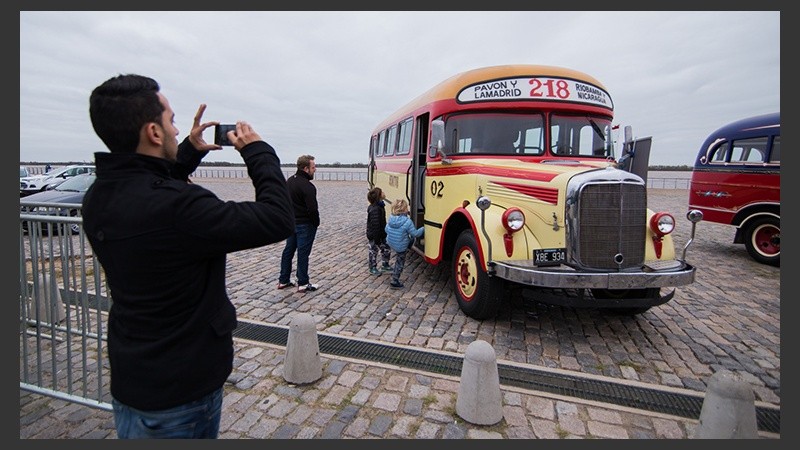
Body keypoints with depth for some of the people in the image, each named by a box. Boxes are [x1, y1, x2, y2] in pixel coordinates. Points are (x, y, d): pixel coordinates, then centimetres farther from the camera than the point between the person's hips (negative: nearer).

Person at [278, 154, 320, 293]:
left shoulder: (289, 181, 9)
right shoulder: (307, 186, -21)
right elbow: (312, 209, -22)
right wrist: (316, 223, -8)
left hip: (290, 222, 9)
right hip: (305, 224, -9)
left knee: (288, 250, 15)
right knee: (303, 253, -1)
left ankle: (283, 281, 24)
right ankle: (303, 284, 8)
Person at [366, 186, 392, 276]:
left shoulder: (380, 206, 3)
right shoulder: (375, 209, -28)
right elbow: (375, 225, -26)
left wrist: (385, 232, 19)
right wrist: (377, 239, -22)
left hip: (382, 234, 9)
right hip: (374, 236, -9)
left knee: (387, 249, 16)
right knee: (374, 251, 10)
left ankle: (385, 265, 35)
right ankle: (372, 268, 28)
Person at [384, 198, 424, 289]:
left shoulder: (391, 219, -9)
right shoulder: (407, 222, -27)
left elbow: (387, 230, 4)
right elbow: (415, 234, -18)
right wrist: (423, 229, -1)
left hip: (390, 243, 6)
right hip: (401, 248, -6)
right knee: (399, 263, 14)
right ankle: (395, 281, 23)